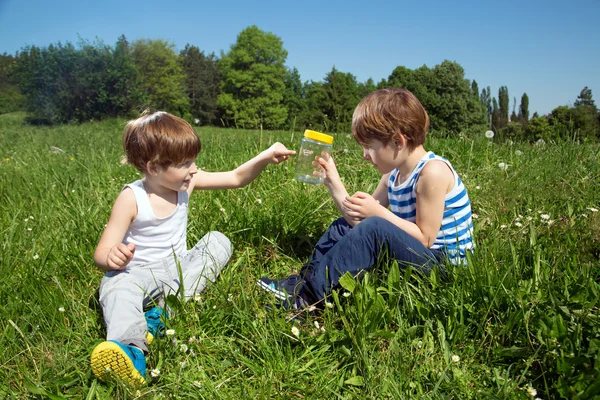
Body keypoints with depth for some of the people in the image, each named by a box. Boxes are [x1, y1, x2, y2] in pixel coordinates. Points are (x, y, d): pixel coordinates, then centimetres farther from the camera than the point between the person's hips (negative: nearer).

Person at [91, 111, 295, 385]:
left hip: (178, 268, 5)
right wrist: (112, 258, -42)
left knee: (218, 241, -15)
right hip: (139, 272, -4)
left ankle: (166, 308, -29)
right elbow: (102, 253, -16)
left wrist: (266, 157, -14)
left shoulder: (186, 183, -4)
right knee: (117, 286, -34)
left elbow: (236, 179, 1)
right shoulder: (131, 198, -16)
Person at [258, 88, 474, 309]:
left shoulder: (433, 171, -21)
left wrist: (378, 212, -23)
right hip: (413, 253, 9)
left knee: (374, 228, -31)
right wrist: (333, 182, -3)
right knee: (347, 225, 11)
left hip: (443, 264, -9)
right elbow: (362, 219, 2)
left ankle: (306, 298, -23)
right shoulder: (394, 173, 5)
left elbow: (424, 238, -21)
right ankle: (302, 281, 5)